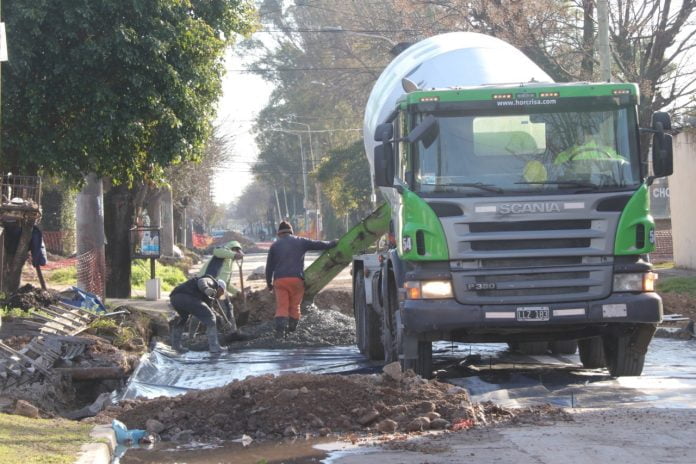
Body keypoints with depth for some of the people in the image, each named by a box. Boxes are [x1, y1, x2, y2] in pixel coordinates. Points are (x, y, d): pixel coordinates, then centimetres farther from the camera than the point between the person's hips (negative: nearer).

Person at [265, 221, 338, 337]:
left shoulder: (275, 245, 12)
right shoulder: (300, 242, 10)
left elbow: (269, 266, 14)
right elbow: (318, 244, 16)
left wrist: (269, 283, 22)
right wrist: (332, 244, 32)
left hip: (280, 279, 0)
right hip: (296, 279, 0)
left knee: (281, 306, -3)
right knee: (294, 306, 10)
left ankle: (280, 329, -18)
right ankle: (292, 328, 13)